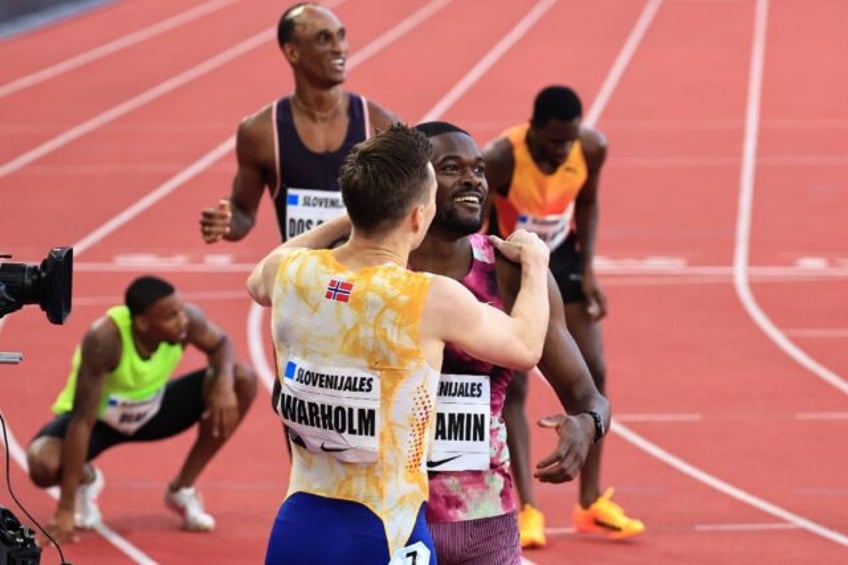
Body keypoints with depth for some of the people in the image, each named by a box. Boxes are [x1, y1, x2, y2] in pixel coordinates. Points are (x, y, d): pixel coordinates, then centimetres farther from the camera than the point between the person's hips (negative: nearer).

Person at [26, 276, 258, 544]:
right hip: (98, 417, -5)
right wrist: (66, 509, -39)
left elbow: (220, 343, -2)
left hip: (152, 410, 5)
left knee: (243, 380, -14)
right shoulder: (104, 339, -39)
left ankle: (182, 489, 2)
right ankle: (85, 479, 6)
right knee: (43, 465, -36)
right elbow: (83, 421, -38)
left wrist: (224, 383, -27)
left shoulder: (187, 318, -26)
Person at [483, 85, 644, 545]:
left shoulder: (592, 148, -19)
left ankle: (591, 503, 12)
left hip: (560, 255, 4)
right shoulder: (500, 160, -32)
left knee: (593, 373, 2)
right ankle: (527, 508, -3)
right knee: (512, 385, -9)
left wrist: (587, 271, -5)